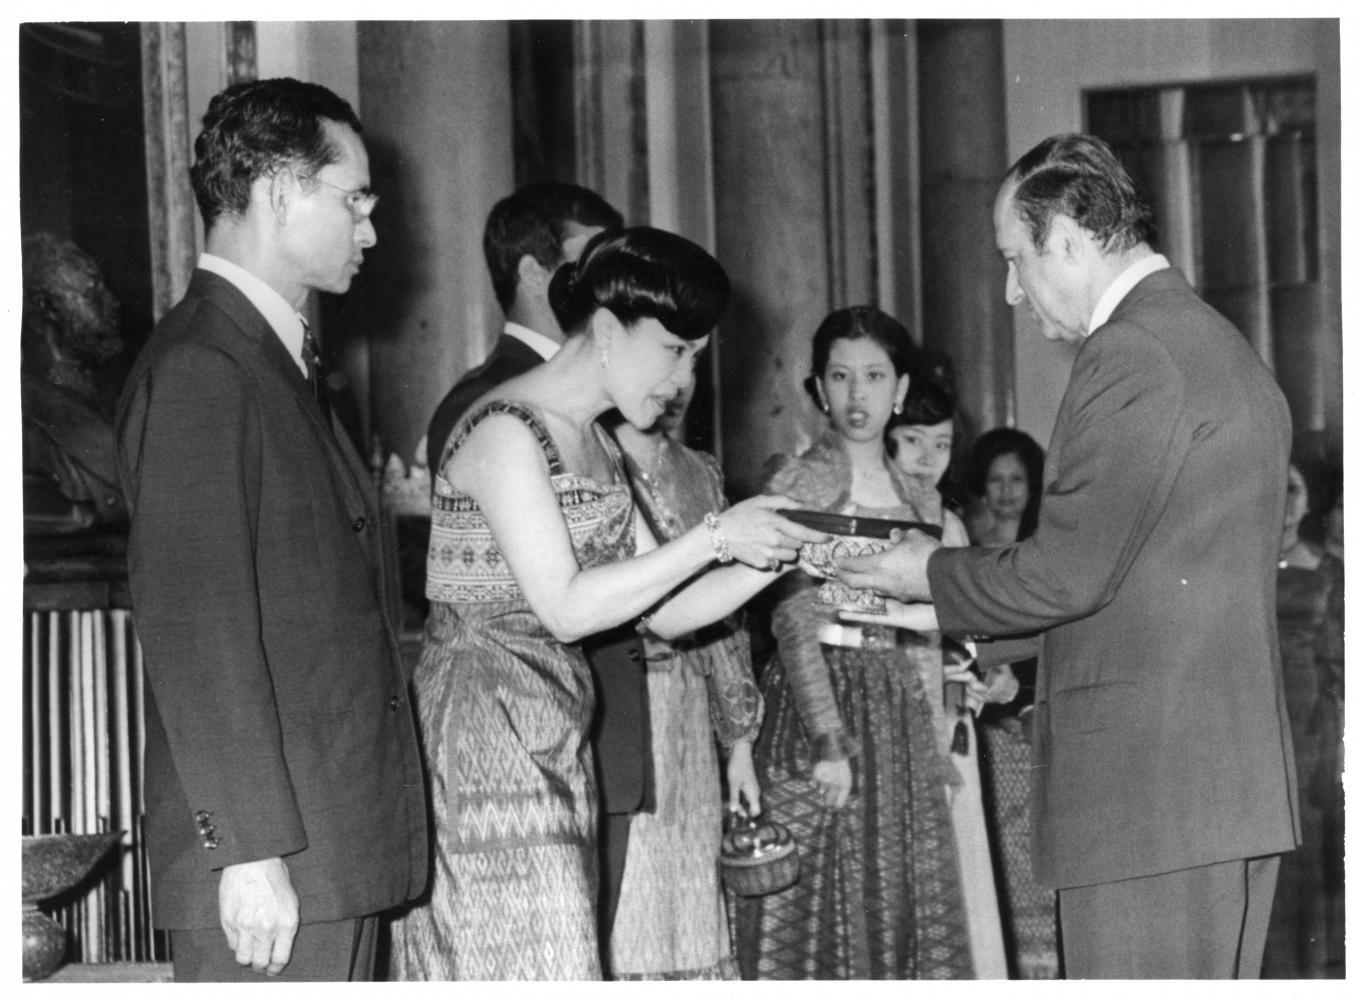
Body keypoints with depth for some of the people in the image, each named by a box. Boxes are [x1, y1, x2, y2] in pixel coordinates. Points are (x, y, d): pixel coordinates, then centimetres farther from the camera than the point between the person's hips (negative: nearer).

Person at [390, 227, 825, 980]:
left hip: (553, 742, 9)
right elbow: (565, 607, -18)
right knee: (526, 962, -8)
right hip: (484, 733, -9)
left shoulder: (596, 446, 15)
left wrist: (777, 554, -1)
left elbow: (665, 613, 13)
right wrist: (712, 537, -17)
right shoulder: (505, 432, -13)